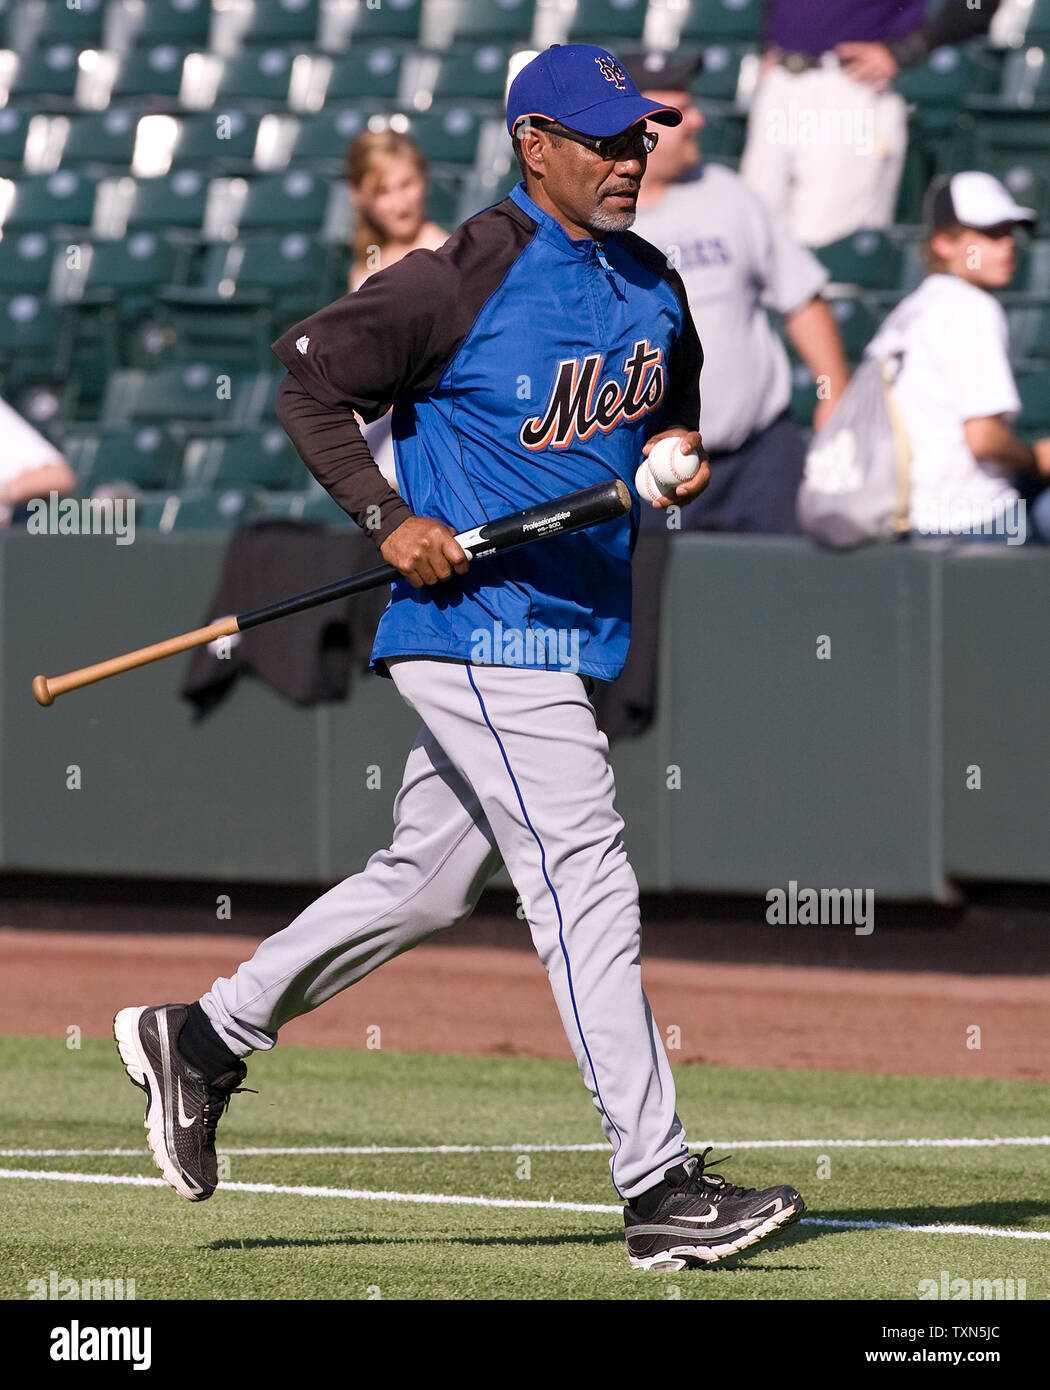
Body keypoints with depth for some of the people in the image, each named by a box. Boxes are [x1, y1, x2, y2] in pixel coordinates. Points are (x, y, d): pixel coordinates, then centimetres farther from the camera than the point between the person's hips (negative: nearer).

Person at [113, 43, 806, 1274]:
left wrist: (679, 454, 3)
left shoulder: (652, 289, 9)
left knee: (425, 884, 17)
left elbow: (673, 404, 26)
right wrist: (389, 519, -18)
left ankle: (201, 1041, 32)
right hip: (479, 629, -9)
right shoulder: (463, 282, -15)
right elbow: (307, 377, -9)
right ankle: (660, 1193, -14)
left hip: (576, 633, 9)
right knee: (585, 883, -13)